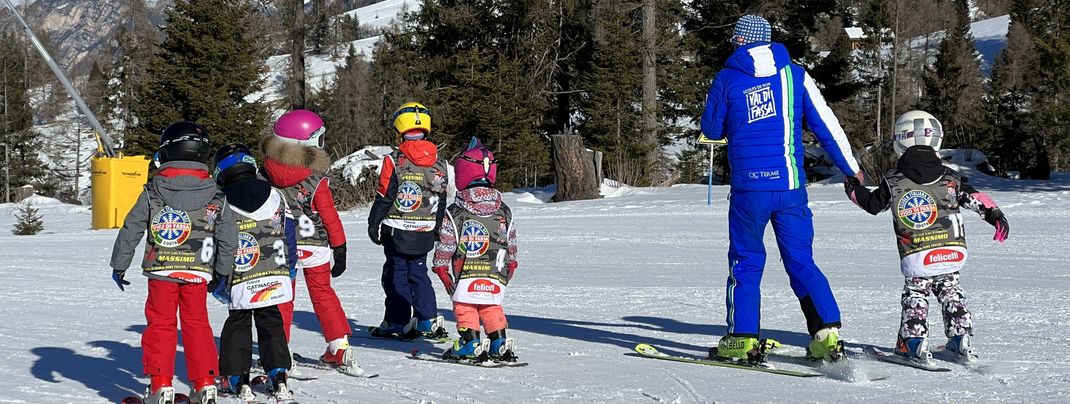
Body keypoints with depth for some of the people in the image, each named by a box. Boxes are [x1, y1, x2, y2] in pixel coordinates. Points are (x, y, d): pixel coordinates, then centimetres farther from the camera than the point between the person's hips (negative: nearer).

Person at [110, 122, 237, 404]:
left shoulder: (152, 193, -5)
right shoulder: (216, 198, -2)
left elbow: (130, 230, -2)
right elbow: (229, 239, 2)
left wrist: (119, 265, 9)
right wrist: (222, 273, 15)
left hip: (161, 272, -1)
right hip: (198, 274, 1)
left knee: (160, 325, 7)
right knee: (197, 323, 12)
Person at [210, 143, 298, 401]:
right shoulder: (276, 196, 4)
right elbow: (289, 237, 9)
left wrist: (215, 284, 7)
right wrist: (289, 269, 20)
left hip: (239, 284, -2)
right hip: (274, 279, 2)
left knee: (237, 326, 14)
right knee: (272, 324, 15)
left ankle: (237, 380, 10)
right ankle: (279, 377, 8)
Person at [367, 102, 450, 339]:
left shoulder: (393, 161, -14)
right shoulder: (438, 163, 2)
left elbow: (383, 198, -10)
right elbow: (441, 201, 10)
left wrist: (373, 225, 1)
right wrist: (435, 228, 21)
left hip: (397, 231, -4)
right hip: (425, 232, 4)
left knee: (397, 275, 5)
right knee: (419, 272, 15)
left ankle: (398, 324, 6)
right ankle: (428, 321, 10)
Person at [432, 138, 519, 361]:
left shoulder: (454, 213, -7)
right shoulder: (504, 211, 4)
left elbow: (444, 245, -4)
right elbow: (512, 244, 13)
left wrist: (441, 268, 6)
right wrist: (510, 266, 25)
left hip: (465, 276, -4)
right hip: (495, 276, 4)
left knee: (464, 307, 8)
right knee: (492, 308, 16)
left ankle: (470, 343, 1)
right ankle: (499, 343, 10)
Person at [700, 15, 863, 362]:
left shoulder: (727, 78, 1)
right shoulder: (794, 74, 5)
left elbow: (711, 130, 11)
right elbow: (826, 124, 5)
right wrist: (852, 169, 11)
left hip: (748, 187, -2)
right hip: (791, 185, 2)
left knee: (745, 262, 10)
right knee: (802, 263, 9)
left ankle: (742, 338, 8)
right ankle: (827, 333, 1)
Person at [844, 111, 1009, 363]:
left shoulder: (893, 182, -4)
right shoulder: (951, 178, 1)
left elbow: (873, 204, 9)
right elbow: (976, 198, 2)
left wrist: (854, 189, 25)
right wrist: (996, 216, 11)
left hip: (916, 259, -2)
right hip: (953, 254, 2)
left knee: (915, 295, 14)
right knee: (951, 293, 21)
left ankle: (913, 342, 3)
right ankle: (961, 340, 18)